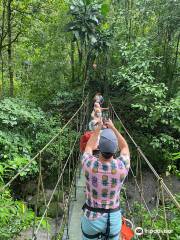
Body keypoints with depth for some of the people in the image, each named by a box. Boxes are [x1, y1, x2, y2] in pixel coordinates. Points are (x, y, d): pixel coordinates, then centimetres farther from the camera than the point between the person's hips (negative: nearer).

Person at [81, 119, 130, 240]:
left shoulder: (89, 165, -25)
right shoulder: (122, 166, -23)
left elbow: (89, 147, 0)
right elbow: (125, 147, 0)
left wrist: (98, 128, 8)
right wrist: (113, 128, 5)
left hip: (92, 217, 0)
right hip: (114, 218, 1)